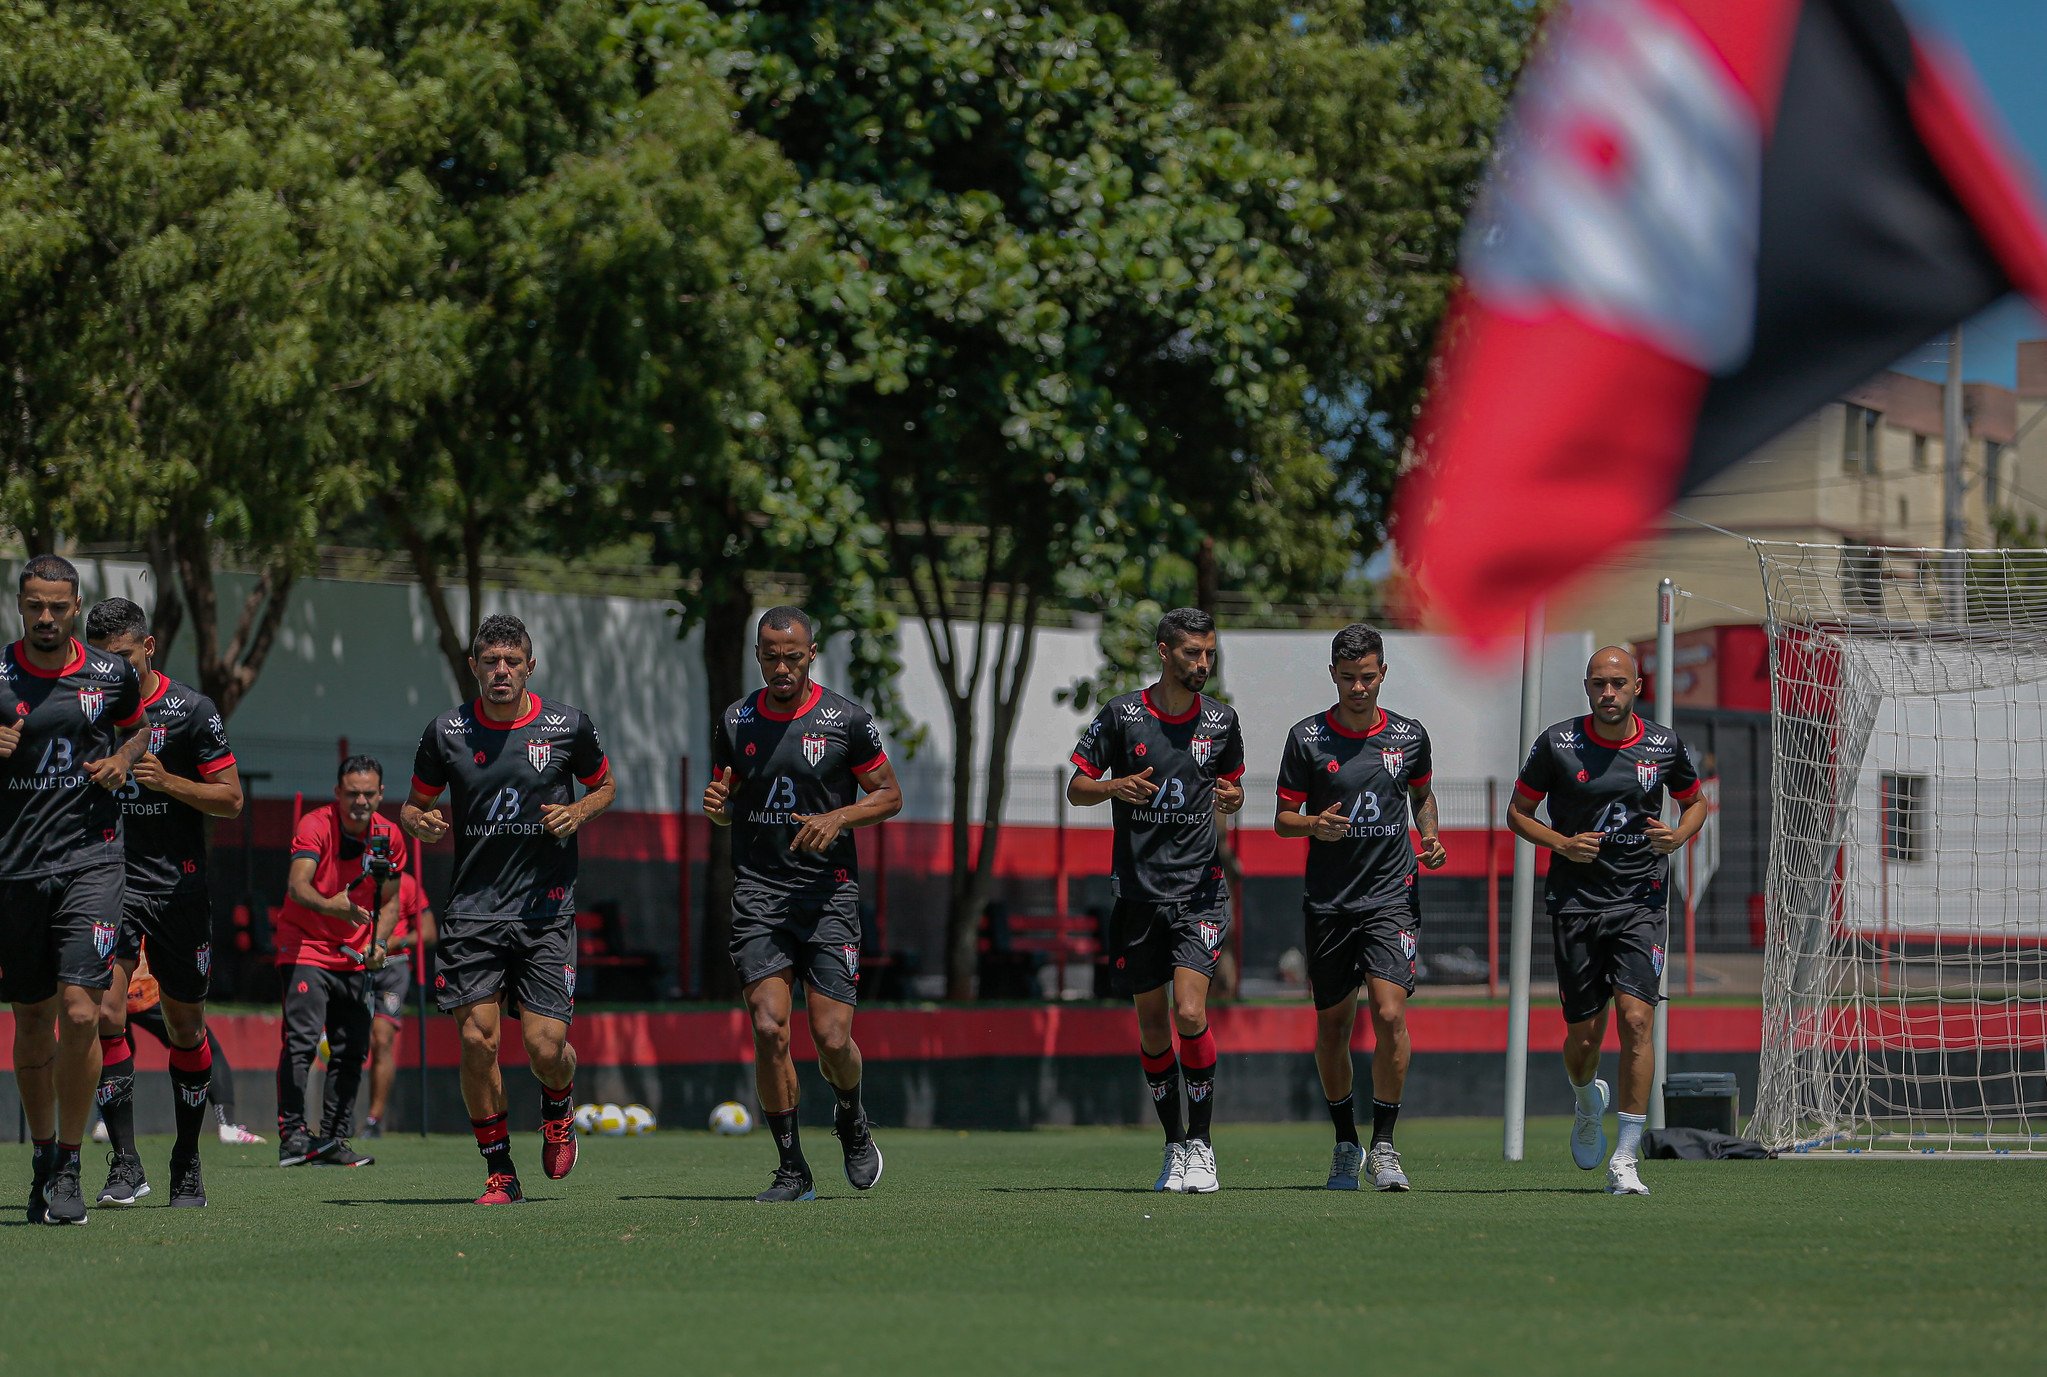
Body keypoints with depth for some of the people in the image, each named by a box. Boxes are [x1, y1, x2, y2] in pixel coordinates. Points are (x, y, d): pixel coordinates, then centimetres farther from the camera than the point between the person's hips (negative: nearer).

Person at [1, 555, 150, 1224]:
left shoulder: (112, 676, 5)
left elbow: (137, 727, 24)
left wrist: (124, 760, 4)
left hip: (91, 860, -1)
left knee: (80, 1012, -13)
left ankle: (68, 1168, -3)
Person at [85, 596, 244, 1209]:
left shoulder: (191, 711, -2)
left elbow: (230, 799, -1)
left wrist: (167, 781, -16)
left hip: (178, 883, -1)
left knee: (185, 1025, 7)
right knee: (105, 1010, -16)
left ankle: (187, 1165, 20)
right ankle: (125, 1164, -14)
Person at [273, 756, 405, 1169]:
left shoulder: (389, 837, -1)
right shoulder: (315, 826, -18)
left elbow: (389, 901, 12)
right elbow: (297, 886, -33)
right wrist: (329, 905, -52)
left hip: (354, 955, 6)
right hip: (306, 946, -6)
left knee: (352, 1051, 6)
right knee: (301, 1039, -19)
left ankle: (333, 1141, 15)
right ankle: (292, 1135, -22)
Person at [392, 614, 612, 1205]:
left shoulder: (569, 726, 0)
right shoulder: (446, 732, 2)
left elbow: (605, 784, 17)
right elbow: (413, 804, 14)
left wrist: (579, 812, -5)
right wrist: (420, 821, -9)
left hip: (546, 909, -1)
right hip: (472, 908, 1)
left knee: (545, 1045, -9)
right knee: (477, 1038, -8)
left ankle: (559, 1108, 28)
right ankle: (499, 1171, 7)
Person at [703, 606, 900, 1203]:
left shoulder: (846, 719, -1)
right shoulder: (737, 721, 8)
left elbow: (889, 795, 5)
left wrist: (838, 817, -13)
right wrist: (716, 804, -4)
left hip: (828, 891, -2)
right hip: (758, 891, 2)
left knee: (831, 1038, -8)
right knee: (769, 1028, -12)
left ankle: (852, 1122, 26)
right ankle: (792, 1169, 0)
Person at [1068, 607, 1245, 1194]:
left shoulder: (1221, 721, 5)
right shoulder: (1121, 715, -1)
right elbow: (1076, 787, 4)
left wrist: (1232, 799, -6)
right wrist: (1115, 786, -17)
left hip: (1199, 889, 0)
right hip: (1137, 890, 1)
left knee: (1190, 1014, -16)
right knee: (1152, 1027, 5)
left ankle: (1201, 1146, -6)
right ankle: (1175, 1146, 20)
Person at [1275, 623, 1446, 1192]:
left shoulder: (1410, 737, 5)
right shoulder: (1306, 738, 0)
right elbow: (1283, 818, 4)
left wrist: (1431, 836, 4)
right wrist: (1314, 824, -17)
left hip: (1391, 895, -1)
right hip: (1327, 903, 1)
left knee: (1390, 1016, -16)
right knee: (1332, 1026, 7)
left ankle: (1384, 1145, -7)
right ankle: (1346, 1144, 25)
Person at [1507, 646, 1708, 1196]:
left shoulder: (1663, 745, 2)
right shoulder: (1557, 744, -2)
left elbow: (1695, 801, 19)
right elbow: (1518, 811, 7)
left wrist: (1678, 836, -3)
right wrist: (1563, 843, -11)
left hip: (1642, 901, 0)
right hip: (1575, 899, 0)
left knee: (1636, 1017, -16)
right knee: (1584, 1035, 2)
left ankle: (1626, 1159, -13)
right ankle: (1587, 1100, 40)